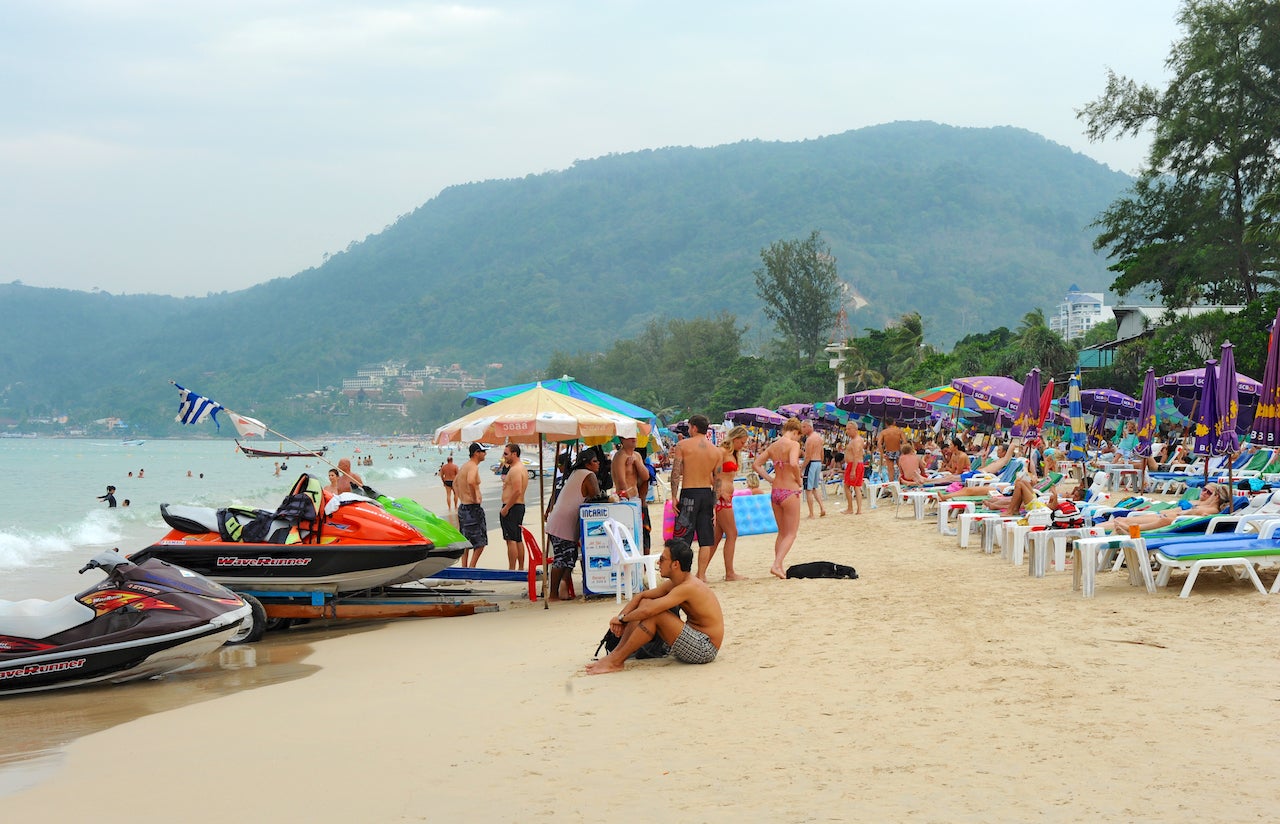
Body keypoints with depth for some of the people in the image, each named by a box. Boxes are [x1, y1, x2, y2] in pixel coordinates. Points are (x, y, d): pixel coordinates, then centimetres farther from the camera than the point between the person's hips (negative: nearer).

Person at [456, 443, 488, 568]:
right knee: (480, 543, -4)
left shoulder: (463, 466, 15)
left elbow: (455, 483, 30)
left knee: (466, 542, 15)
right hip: (472, 508, -10)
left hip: (462, 507, 10)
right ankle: (471, 568, -9)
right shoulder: (473, 467, -16)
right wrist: (475, 498, -23)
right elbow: (470, 482, -37)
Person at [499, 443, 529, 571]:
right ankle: (521, 568, 18)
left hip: (511, 508, -11)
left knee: (511, 540, -10)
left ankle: (511, 569, -10)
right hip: (520, 506, 11)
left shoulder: (515, 470, -16)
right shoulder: (522, 468, 18)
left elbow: (517, 491, -25)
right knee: (518, 540, 14)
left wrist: (506, 508, -22)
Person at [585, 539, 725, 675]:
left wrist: (622, 618, -13)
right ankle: (616, 654, 0)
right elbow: (642, 596, 15)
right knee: (645, 603, 4)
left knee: (653, 614, -22)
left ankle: (615, 662, -14)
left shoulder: (689, 587, -23)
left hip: (705, 648, -10)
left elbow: (647, 611, -29)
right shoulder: (672, 584, 7)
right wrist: (621, 616, -1)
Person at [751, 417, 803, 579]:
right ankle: (776, 565, -13)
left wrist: (770, 479, 10)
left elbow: (756, 464, 10)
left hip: (775, 492, 7)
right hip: (790, 491, -7)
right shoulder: (793, 444, -12)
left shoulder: (773, 446, 9)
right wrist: (798, 480, -12)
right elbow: (793, 464, -29)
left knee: (782, 532, 19)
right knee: (791, 533, 2)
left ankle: (778, 567, 18)